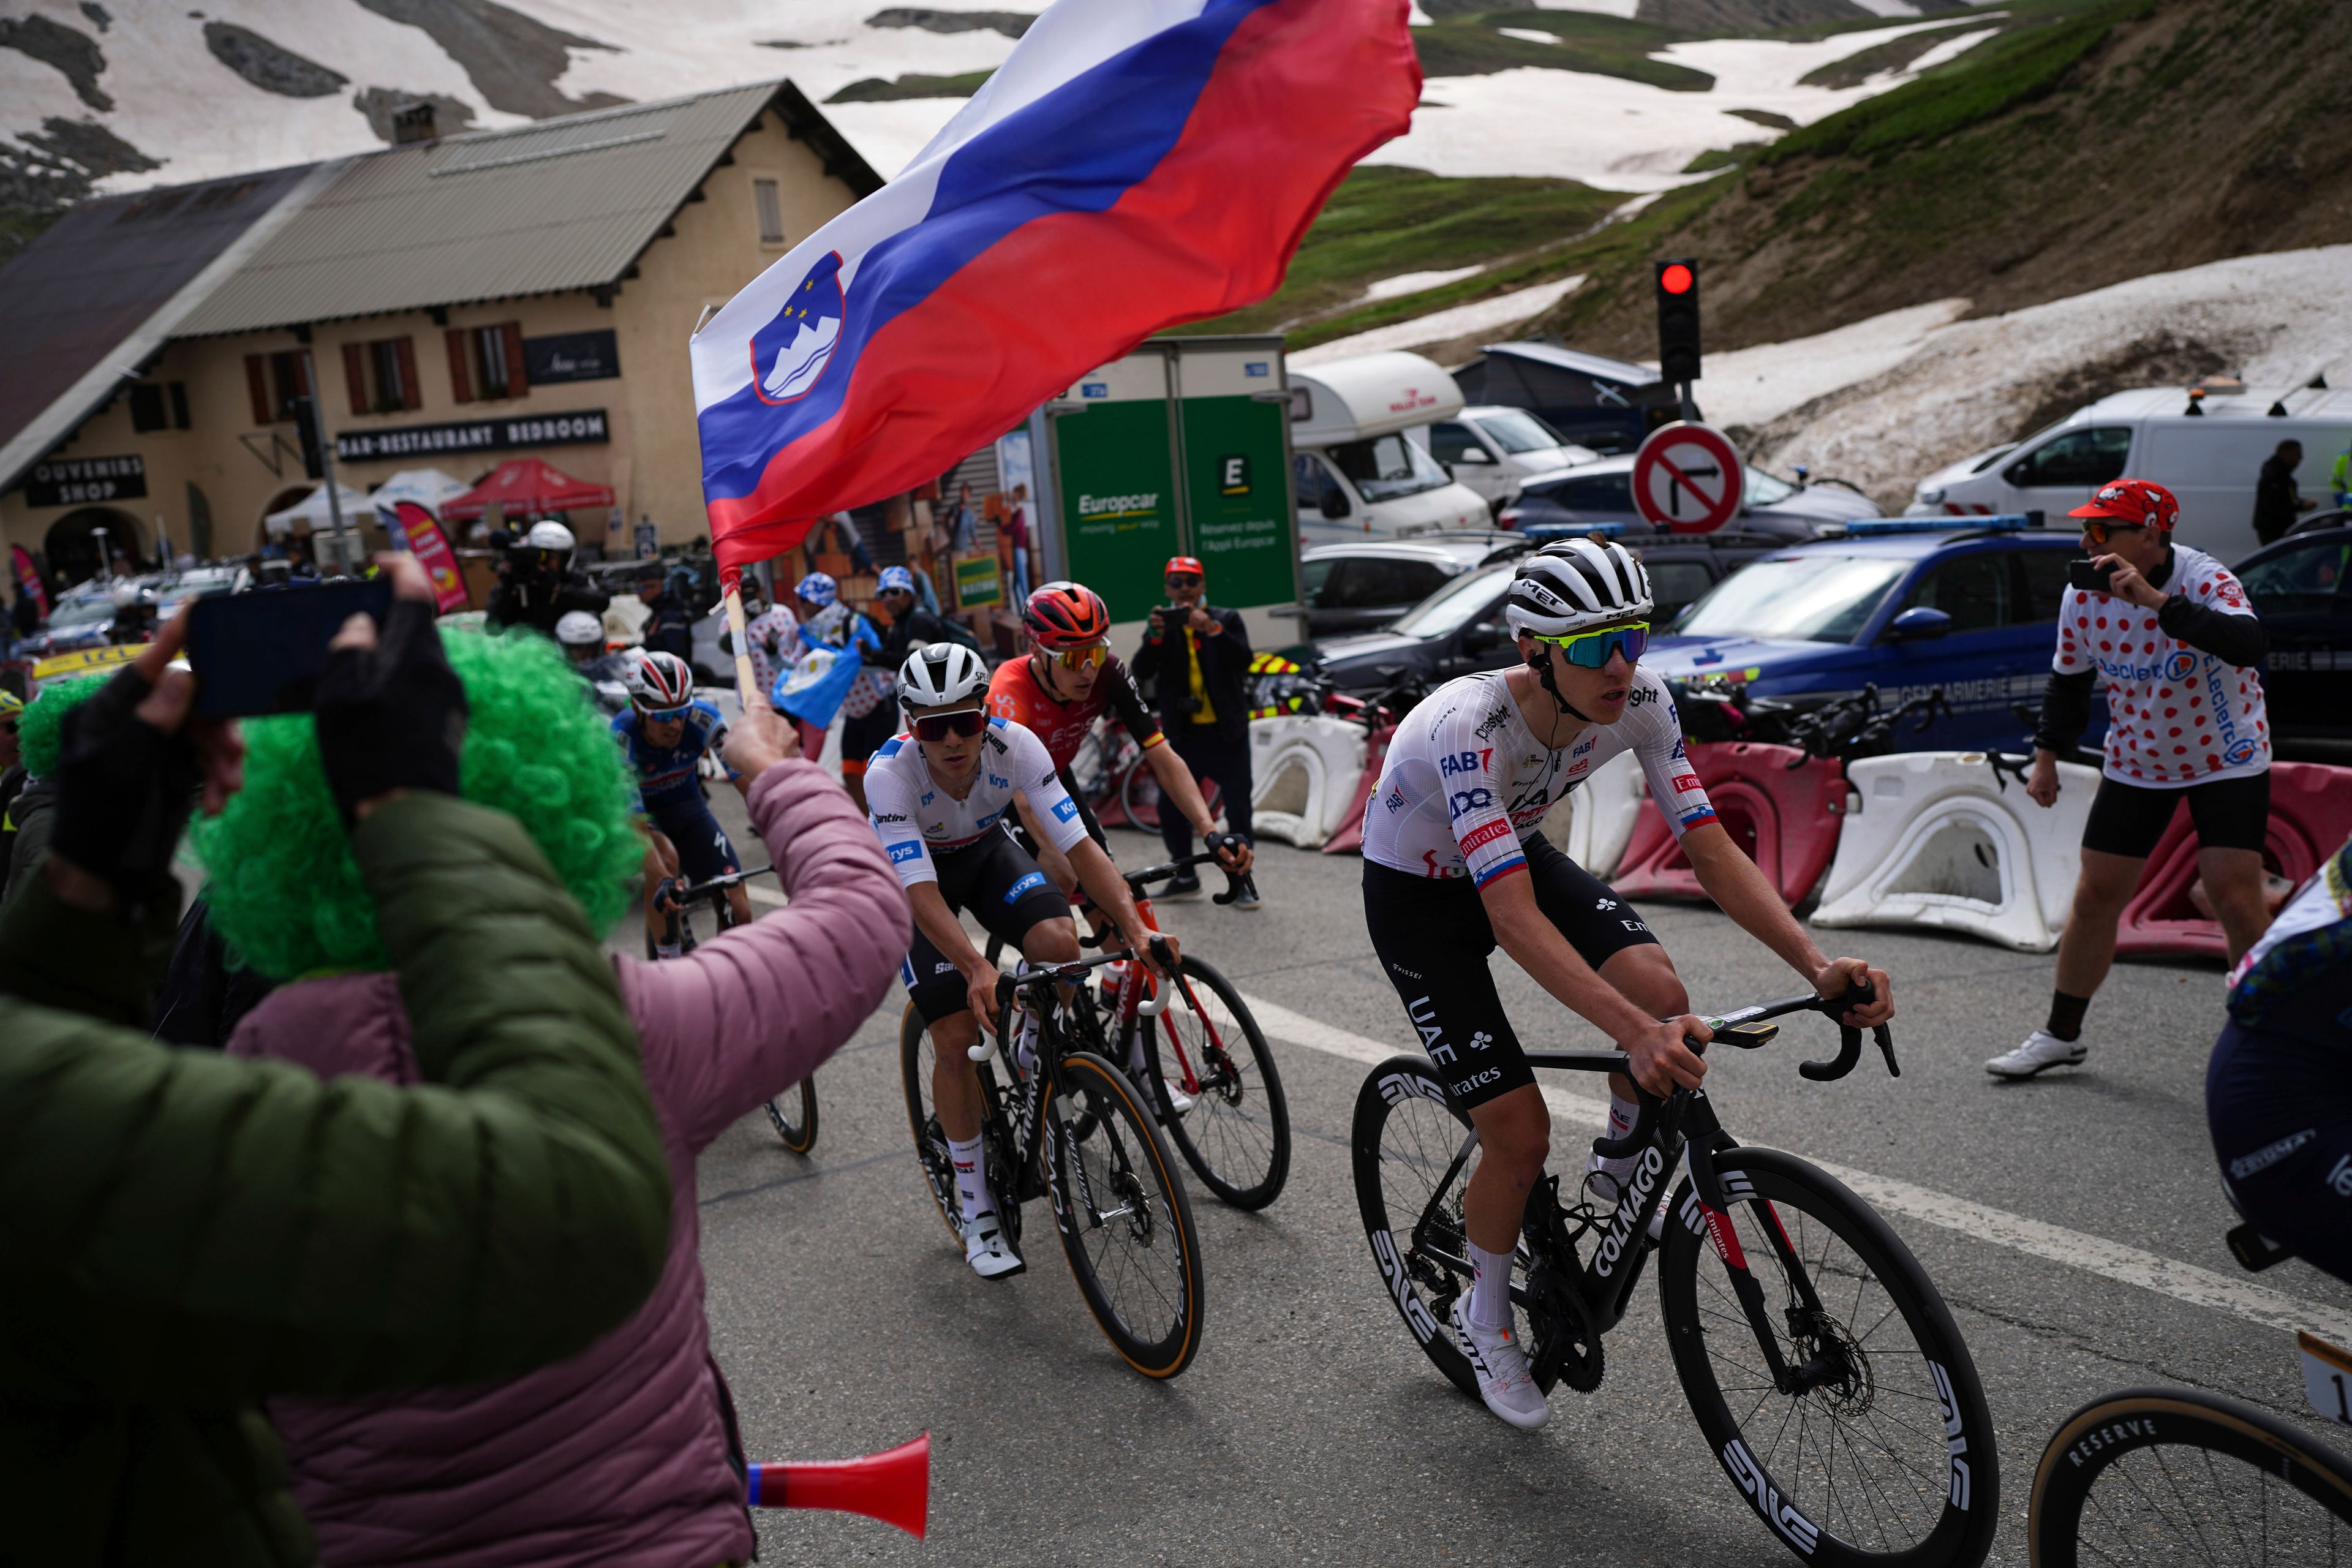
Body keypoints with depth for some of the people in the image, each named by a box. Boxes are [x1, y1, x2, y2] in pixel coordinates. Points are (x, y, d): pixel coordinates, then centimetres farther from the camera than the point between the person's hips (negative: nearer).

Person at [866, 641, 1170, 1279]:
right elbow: (922, 893, -40)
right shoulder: (889, 772, -35)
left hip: (986, 850, 2)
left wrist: (1135, 927, -43)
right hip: (910, 870, -2)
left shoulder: (1015, 746, -30)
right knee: (958, 1040, -12)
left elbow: (1081, 849, -30)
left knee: (1059, 944, -28)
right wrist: (978, 969, -54)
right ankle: (975, 1205, 7)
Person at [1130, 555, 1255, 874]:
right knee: (1171, 809, 3)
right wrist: (1156, 637, -25)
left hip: (1226, 731, -2)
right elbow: (1141, 672, -8)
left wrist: (1212, 631, -28)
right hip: (1183, 732, 2)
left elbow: (1244, 661, -15)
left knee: (1238, 808, 2)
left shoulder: (1226, 619, 2)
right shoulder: (1161, 626, 6)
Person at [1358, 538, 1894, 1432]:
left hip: (1519, 853, 5)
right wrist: (1635, 1036, -55)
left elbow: (1711, 851, -19)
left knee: (1658, 992, -24)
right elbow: (1514, 921, -45)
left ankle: (1623, 1169, 8)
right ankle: (1484, 1316, 19)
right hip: (1417, 895, -5)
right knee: (1521, 1135, -10)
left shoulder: (1639, 702, -21)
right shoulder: (1469, 729, -38)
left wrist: (1818, 966, -32)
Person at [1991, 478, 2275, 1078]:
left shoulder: (2204, 579, -24)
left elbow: (2249, 646, -45)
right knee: (2094, 897, 4)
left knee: (2236, 901, -12)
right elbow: (2068, 679, 7)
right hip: (2136, 764, 4)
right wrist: (2047, 756, 4)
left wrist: (2156, 600, -49)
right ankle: (2061, 1034, 18)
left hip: (2227, 760, -4)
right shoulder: (2083, 595, -9)